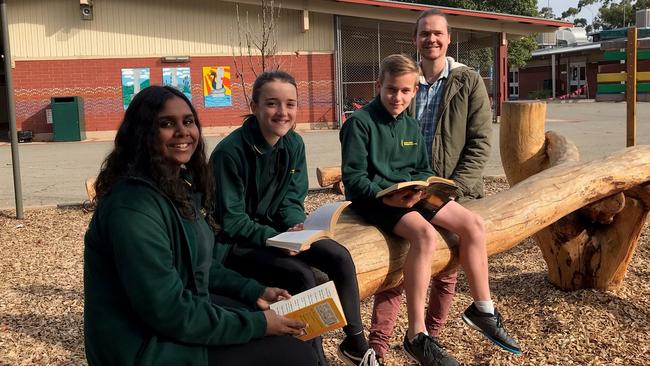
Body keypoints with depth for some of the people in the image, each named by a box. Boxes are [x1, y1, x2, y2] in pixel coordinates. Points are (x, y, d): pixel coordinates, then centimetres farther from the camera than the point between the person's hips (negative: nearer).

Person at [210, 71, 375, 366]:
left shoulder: (294, 144, -3)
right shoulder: (230, 151, -22)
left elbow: (292, 200, 3)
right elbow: (231, 221, -20)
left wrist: (296, 227, -19)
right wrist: (276, 239, -30)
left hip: (277, 231, 6)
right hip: (237, 243, -6)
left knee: (340, 257, -11)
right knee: (301, 274, -27)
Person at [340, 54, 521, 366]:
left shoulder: (411, 127, 13)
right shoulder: (359, 123, -9)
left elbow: (423, 171, 16)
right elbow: (353, 177, -13)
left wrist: (422, 189, -8)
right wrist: (385, 197, -28)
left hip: (412, 194, 8)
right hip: (374, 197, -7)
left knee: (473, 224, -6)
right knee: (424, 233, -34)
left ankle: (482, 309, 10)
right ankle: (416, 336, -28)